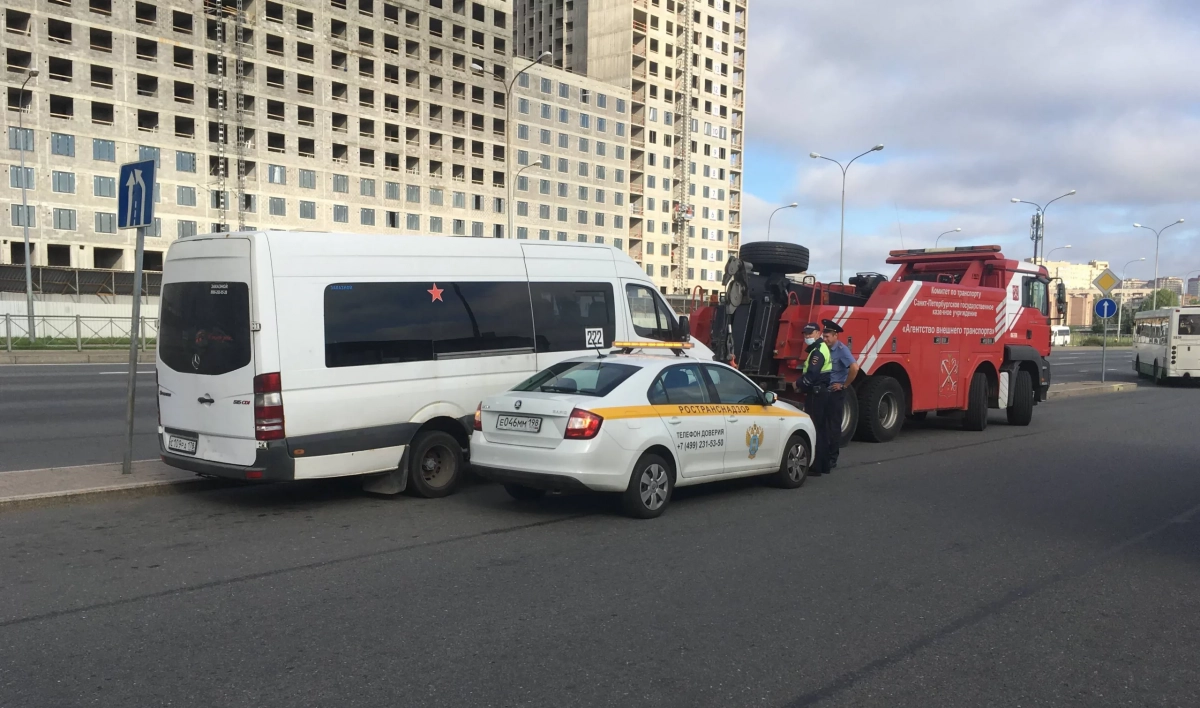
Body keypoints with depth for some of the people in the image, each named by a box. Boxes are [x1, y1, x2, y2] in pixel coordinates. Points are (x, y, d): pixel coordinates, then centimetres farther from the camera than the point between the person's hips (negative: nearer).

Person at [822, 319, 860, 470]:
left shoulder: (841, 349, -15)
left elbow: (854, 368, -26)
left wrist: (844, 385, -17)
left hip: (836, 392, -7)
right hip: (824, 391, 7)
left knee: (834, 425, 0)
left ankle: (832, 459, 7)